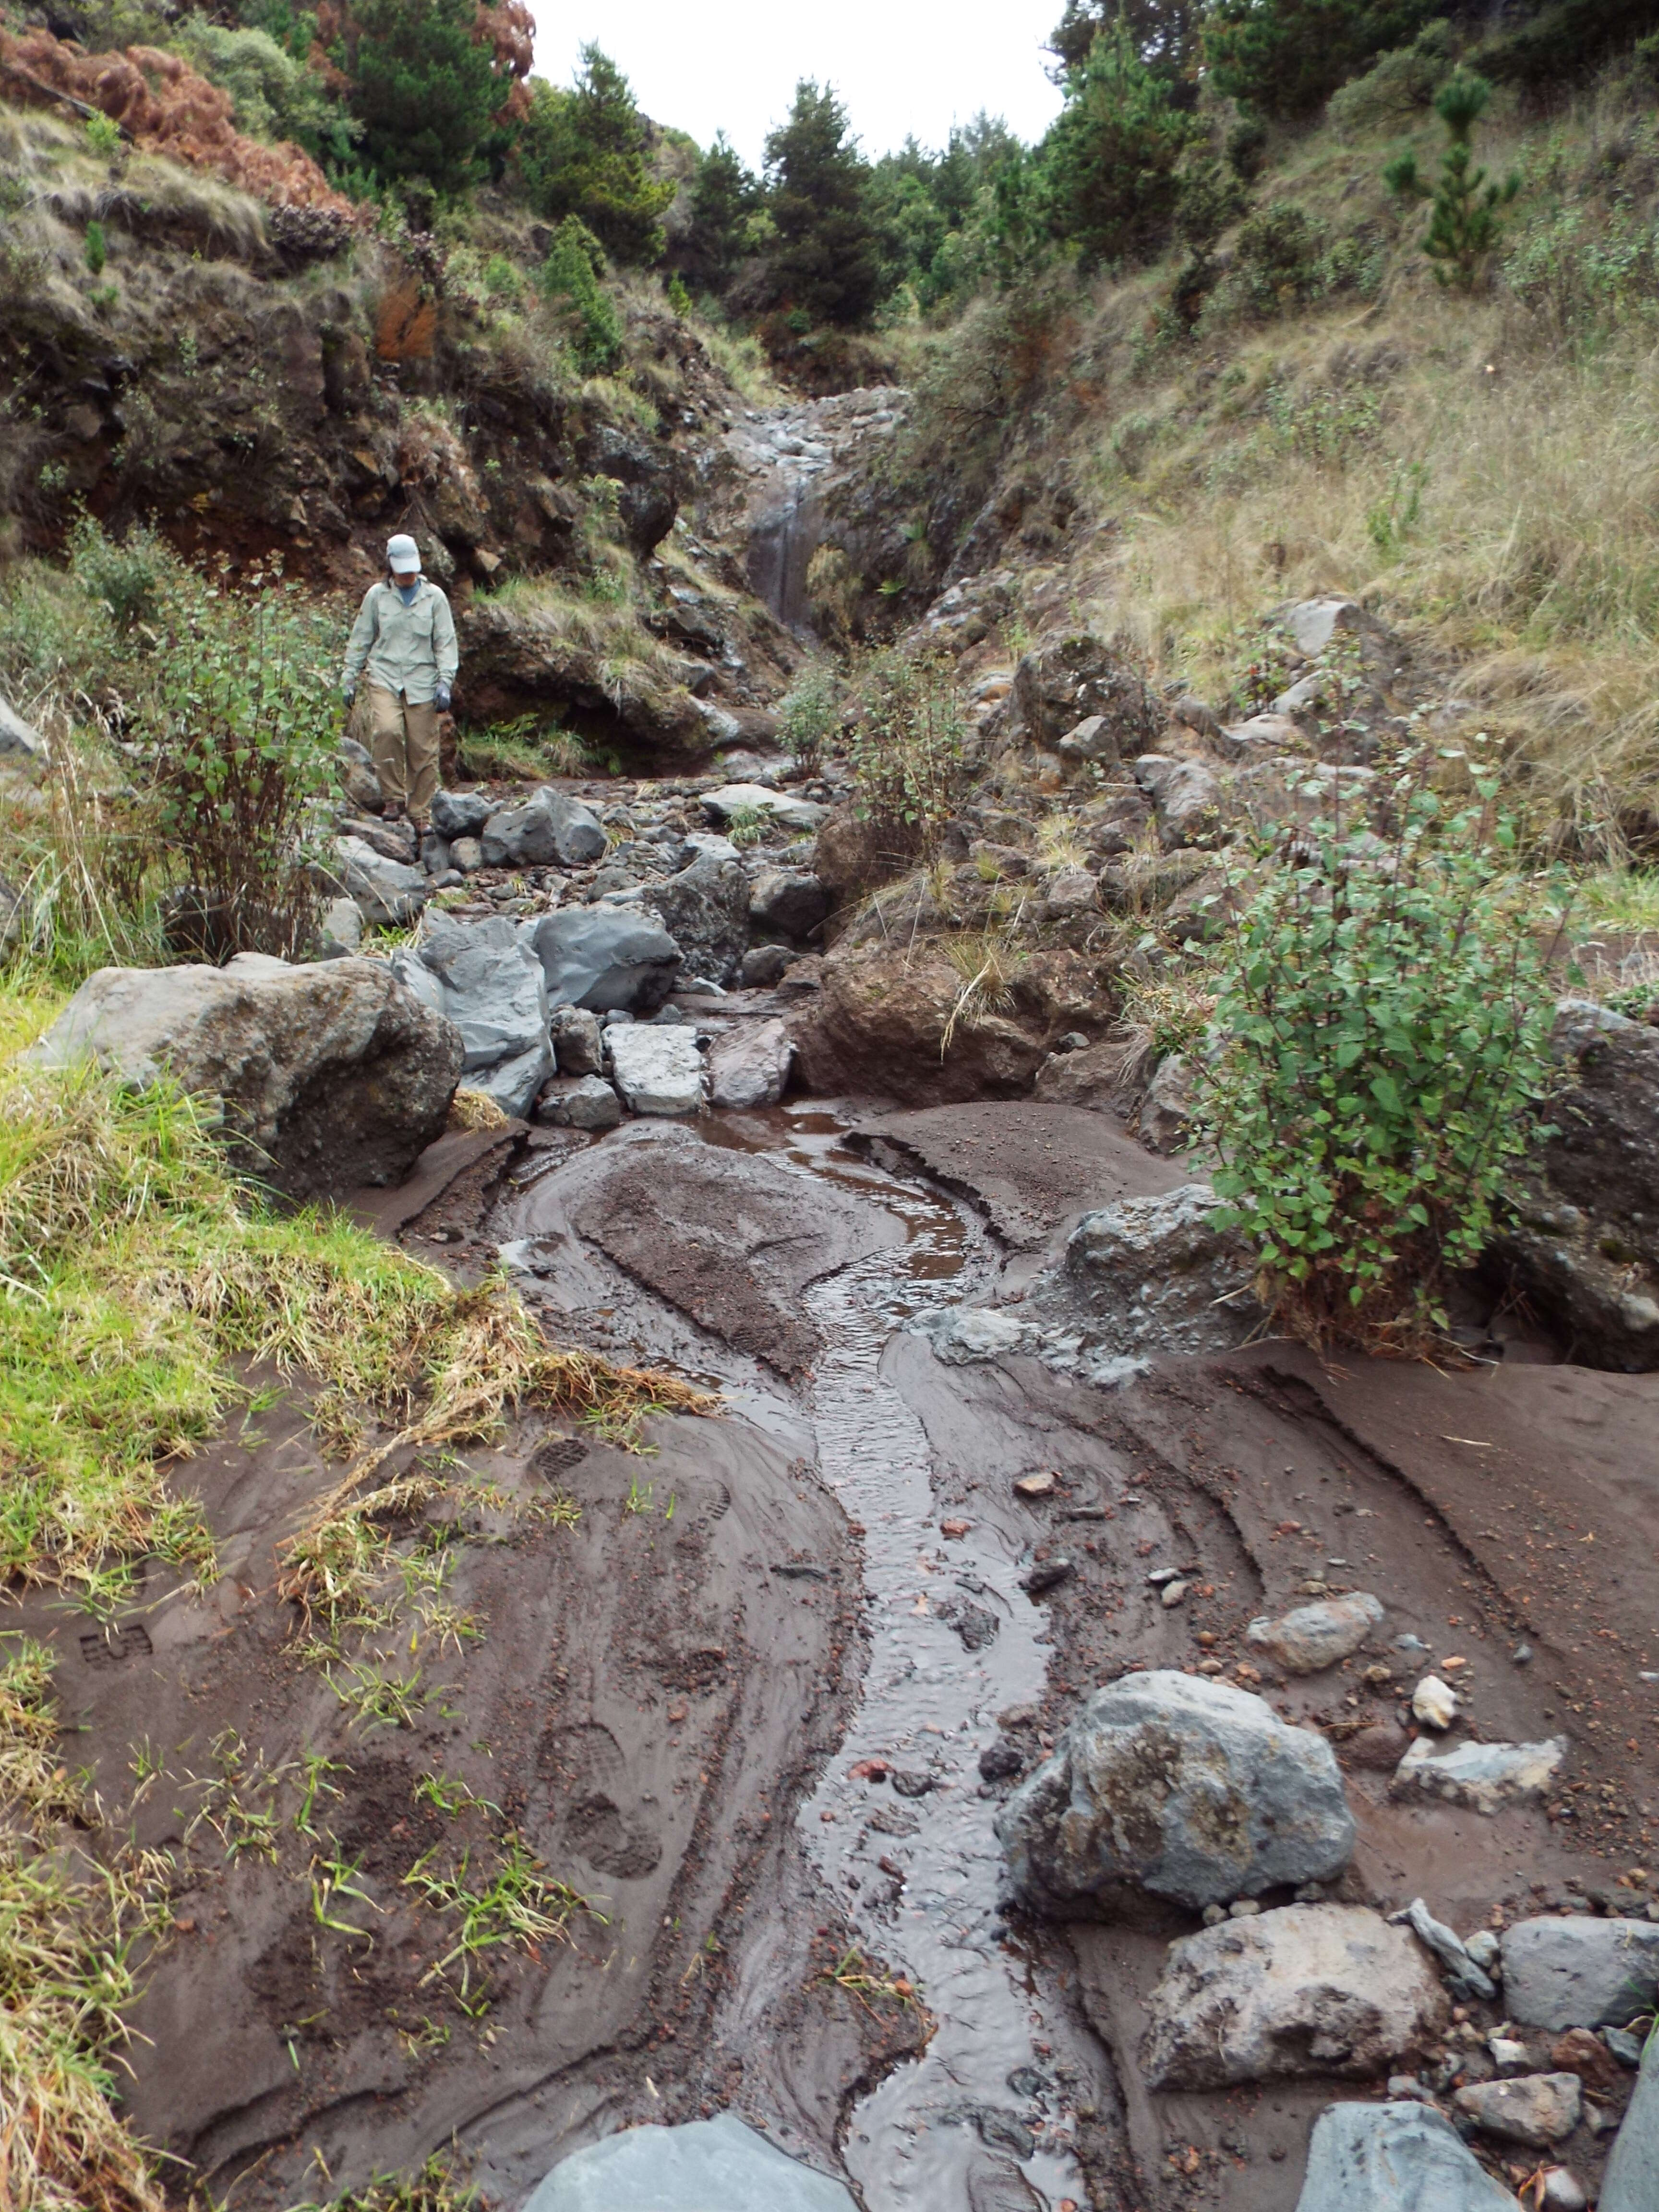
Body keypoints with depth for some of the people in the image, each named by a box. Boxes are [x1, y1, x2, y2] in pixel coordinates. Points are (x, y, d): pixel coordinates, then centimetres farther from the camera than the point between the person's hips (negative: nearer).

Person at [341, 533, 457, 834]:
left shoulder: (434, 597, 6)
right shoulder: (376, 595, 7)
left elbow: (446, 642, 7)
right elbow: (361, 639, 13)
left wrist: (445, 682, -3)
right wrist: (349, 678, 10)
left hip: (421, 681, 0)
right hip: (384, 677, 0)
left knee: (423, 750, -2)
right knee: (387, 731, -25)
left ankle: (421, 815, 10)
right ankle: (394, 798, -10)